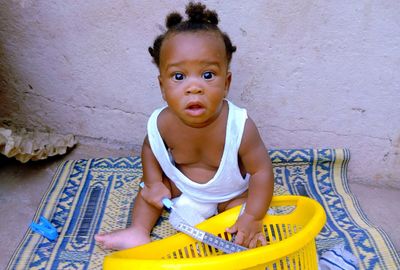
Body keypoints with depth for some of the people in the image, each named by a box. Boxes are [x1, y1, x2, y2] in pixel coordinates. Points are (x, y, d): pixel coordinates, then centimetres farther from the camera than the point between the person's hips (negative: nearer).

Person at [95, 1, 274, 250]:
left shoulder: (239, 126, -36)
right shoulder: (162, 123, -26)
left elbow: (261, 170, -27)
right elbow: (150, 148, -2)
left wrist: (252, 218, -30)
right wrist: (154, 184, -12)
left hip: (229, 194, -3)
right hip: (181, 185, 4)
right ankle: (139, 231, 11)